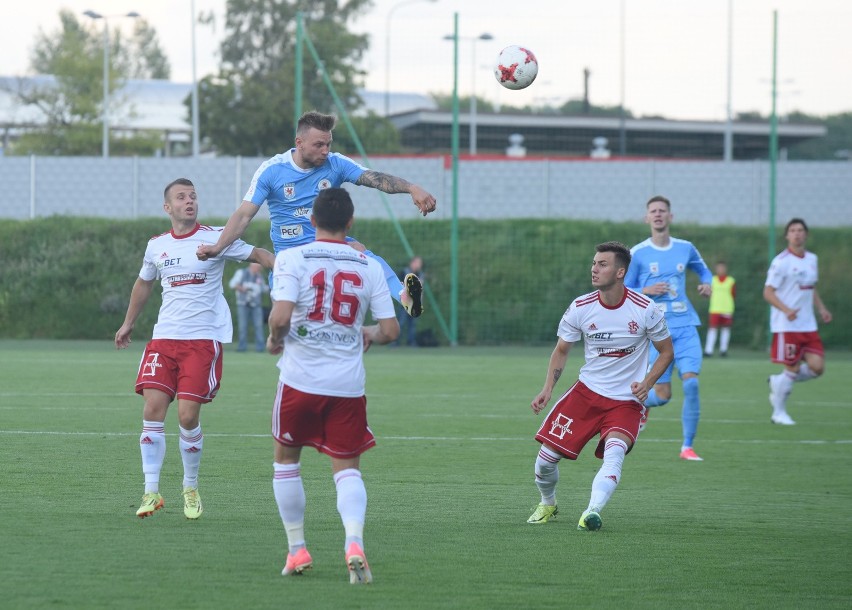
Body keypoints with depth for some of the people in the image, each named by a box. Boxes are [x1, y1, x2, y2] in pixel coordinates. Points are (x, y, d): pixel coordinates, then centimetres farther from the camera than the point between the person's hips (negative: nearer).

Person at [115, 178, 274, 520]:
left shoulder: (215, 239, -2)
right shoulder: (156, 246, 11)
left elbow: (258, 255, 1)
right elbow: (144, 284, 28)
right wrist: (128, 323, 37)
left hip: (204, 339, -3)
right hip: (164, 337, 3)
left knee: (188, 415, -9)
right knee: (153, 409, -9)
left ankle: (190, 488, 11)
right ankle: (151, 491, -3)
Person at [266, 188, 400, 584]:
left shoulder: (292, 258, -5)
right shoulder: (368, 267, 3)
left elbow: (281, 316, -17)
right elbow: (391, 330, 3)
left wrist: (274, 340, 4)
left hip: (300, 378, -2)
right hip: (348, 384, 2)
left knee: (286, 459, 18)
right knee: (347, 467, 7)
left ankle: (297, 550, 18)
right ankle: (354, 542, -18)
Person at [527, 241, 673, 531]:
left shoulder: (645, 309, -11)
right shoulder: (580, 307, -5)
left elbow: (666, 351, 3)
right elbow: (561, 350, 9)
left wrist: (647, 383, -14)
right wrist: (547, 389, -4)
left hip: (626, 401, -2)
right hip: (587, 391, 3)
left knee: (614, 453, -31)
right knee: (546, 456, -4)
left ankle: (592, 512, -40)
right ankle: (547, 504, 25)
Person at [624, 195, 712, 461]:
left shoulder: (685, 249, 9)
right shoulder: (637, 254, 0)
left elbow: (703, 270, 27)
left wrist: (706, 284, 5)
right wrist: (646, 291, -14)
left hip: (685, 326, 2)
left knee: (691, 383, -14)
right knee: (663, 395, -5)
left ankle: (688, 447, -4)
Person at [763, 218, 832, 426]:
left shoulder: (812, 259, 12)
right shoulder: (781, 262, -10)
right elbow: (768, 292, -11)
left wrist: (821, 308, 12)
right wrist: (786, 310, -25)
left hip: (808, 325, 6)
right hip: (786, 326, -6)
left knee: (817, 366, -6)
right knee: (792, 369, -5)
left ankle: (778, 382, 18)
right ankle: (779, 413, 12)